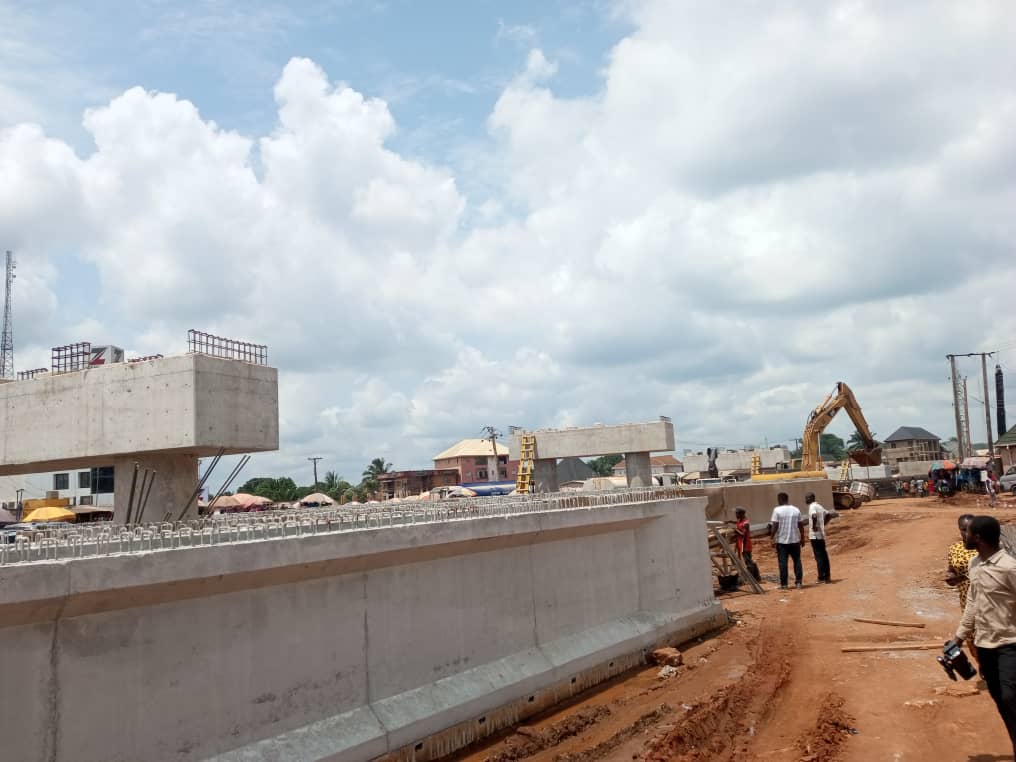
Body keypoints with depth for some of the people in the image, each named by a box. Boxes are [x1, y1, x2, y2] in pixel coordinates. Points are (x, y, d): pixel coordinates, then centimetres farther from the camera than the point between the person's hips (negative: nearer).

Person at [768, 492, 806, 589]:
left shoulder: (777, 510, -8)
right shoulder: (796, 510, 4)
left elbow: (774, 526, -12)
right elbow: (801, 525, 6)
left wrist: (772, 537, -5)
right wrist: (802, 538, 15)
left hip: (781, 541, -3)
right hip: (795, 540, 3)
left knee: (782, 562, 1)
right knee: (797, 560, 12)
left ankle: (783, 584, 3)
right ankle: (798, 582, 10)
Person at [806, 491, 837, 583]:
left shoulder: (812, 507, -13)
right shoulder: (819, 506, 15)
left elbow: (814, 516, -33)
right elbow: (829, 514, 24)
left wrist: (814, 526, -21)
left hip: (815, 535, -9)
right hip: (821, 534, 9)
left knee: (819, 556, -6)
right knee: (823, 555, 12)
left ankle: (821, 578, -4)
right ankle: (826, 577, 16)